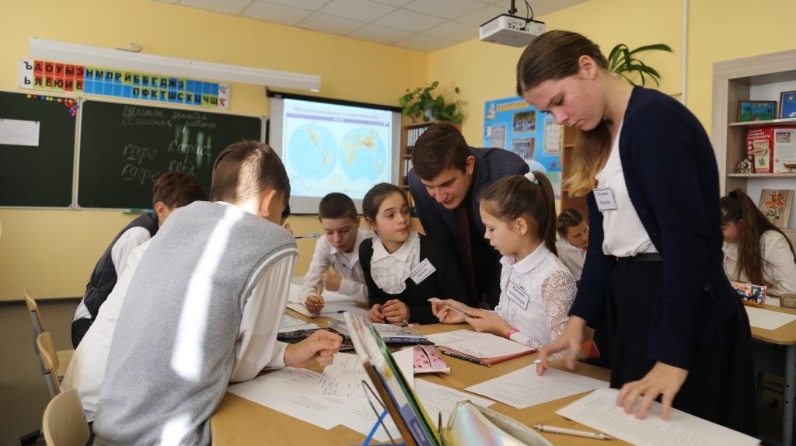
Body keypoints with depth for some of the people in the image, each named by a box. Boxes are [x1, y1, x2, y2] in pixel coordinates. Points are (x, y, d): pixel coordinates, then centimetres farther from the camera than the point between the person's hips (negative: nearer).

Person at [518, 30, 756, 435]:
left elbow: (687, 241, -23)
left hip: (684, 313, -8)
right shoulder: (599, 137, 9)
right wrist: (578, 318, 0)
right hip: (626, 300, 9)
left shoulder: (655, 119, -17)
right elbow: (603, 238, 8)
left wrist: (672, 357, -25)